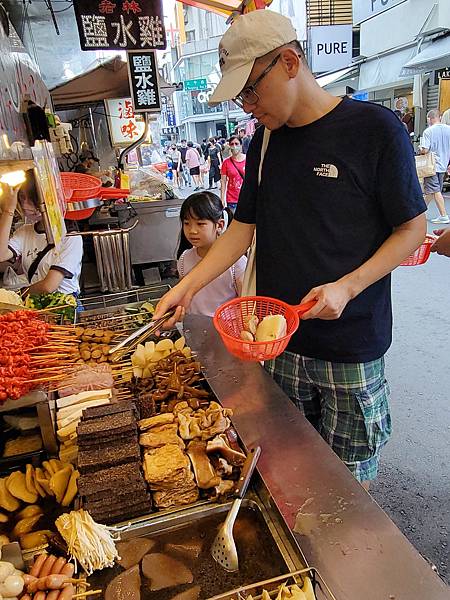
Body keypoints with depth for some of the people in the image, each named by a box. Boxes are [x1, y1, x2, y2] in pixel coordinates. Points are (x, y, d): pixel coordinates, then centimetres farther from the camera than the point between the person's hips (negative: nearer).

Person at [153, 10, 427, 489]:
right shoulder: (265, 142, 7)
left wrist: (346, 288, -19)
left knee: (349, 474, 11)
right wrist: (187, 287, 0)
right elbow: (243, 228, 9)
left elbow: (411, 228, -6)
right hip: (280, 339, 5)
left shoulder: (374, 129, -10)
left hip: (350, 343, -4)